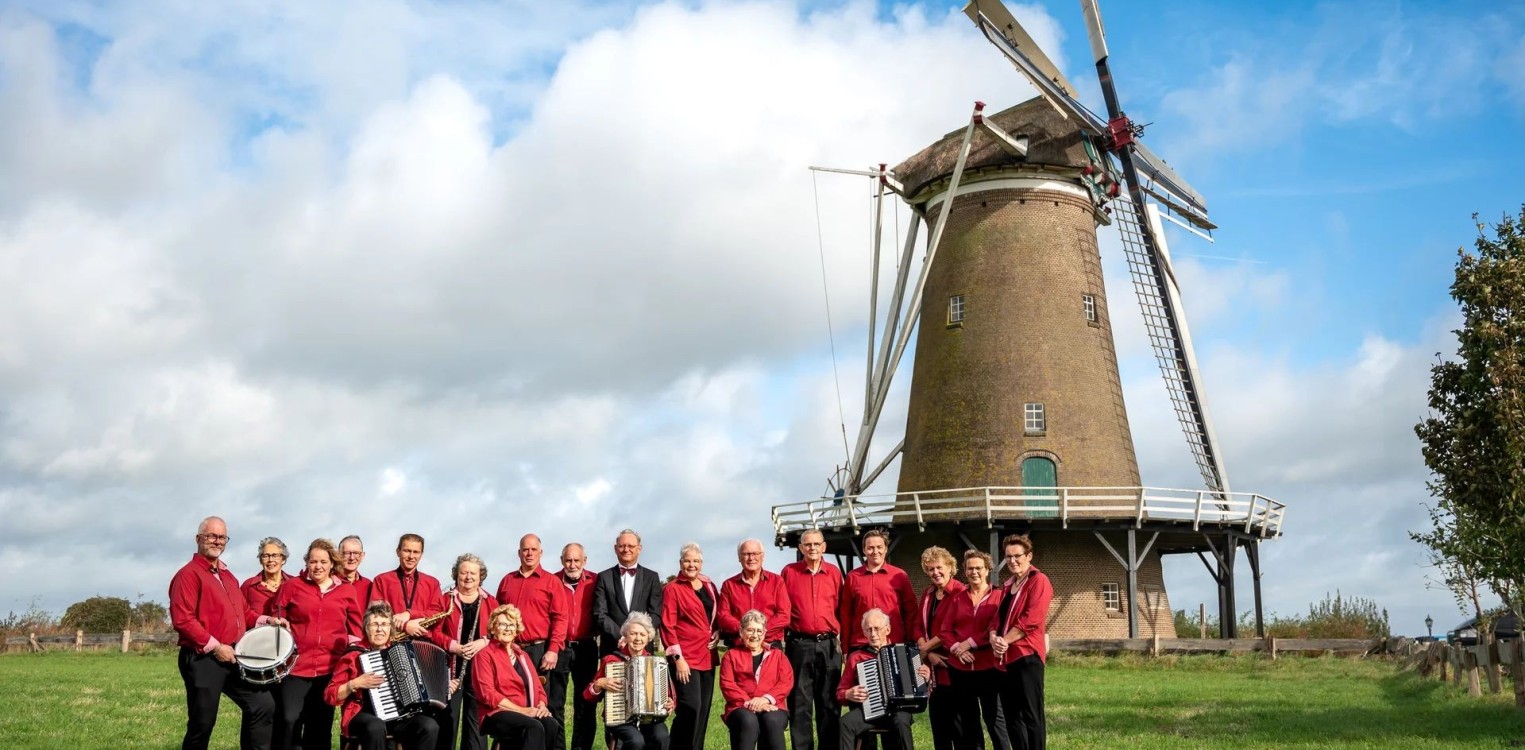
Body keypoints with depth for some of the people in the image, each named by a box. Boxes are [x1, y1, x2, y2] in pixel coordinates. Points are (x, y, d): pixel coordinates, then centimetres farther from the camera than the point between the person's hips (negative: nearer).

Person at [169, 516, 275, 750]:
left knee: (263, 704, 3)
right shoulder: (188, 574, -10)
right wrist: (215, 646, -19)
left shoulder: (227, 575, 19)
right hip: (202, 659, -8)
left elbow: (242, 611, 27)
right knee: (202, 724, 0)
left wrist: (264, 621, 7)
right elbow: (182, 620, -20)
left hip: (232, 657, 8)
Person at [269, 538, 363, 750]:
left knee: (321, 725, 10)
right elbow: (276, 617, 11)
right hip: (296, 665, -2)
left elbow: (355, 626, 14)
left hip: (331, 668, 2)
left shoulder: (346, 591, 7)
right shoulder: (292, 586, 3)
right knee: (290, 721, -13)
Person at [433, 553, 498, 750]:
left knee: (477, 716, 2)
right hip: (451, 667, -1)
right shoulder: (446, 600, 7)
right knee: (448, 716, 0)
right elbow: (434, 631, 0)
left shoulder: (490, 603, 11)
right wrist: (454, 646, -15)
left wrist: (484, 641, -14)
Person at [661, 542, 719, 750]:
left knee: (703, 710, 8)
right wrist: (678, 658, -14)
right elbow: (668, 626, -9)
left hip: (707, 657, 6)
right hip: (685, 659, -6)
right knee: (690, 708, -14)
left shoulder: (709, 586, 13)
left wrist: (718, 632, 4)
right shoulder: (673, 589, -4)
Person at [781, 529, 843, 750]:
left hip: (829, 645, 1)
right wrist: (780, 636, 0)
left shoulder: (834, 573, 7)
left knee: (829, 701, 6)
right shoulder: (789, 572, 3)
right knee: (799, 702, 2)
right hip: (799, 644, -1)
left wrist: (840, 636, 1)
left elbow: (842, 608, 7)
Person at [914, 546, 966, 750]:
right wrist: (929, 653, -6)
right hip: (932, 666, 7)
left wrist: (925, 647, -7)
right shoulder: (927, 593, 13)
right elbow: (917, 626, 10)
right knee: (937, 718, 12)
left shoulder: (960, 593, -12)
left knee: (957, 718, -2)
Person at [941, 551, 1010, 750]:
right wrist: (957, 648, -11)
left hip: (989, 668, -4)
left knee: (994, 717, -4)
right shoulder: (957, 599, 12)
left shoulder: (998, 596, 0)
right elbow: (945, 631, 8)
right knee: (967, 719, 11)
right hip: (960, 669, 4)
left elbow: (997, 629, -10)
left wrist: (969, 643, -14)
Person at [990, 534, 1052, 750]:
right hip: (1005, 657, 8)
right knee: (1012, 716, 10)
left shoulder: (1038, 581, -5)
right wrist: (994, 637, -5)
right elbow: (999, 618, 17)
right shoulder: (1008, 586, 20)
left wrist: (1005, 640, -13)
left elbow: (1031, 619, -15)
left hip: (1027, 655, -8)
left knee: (1031, 715, -6)